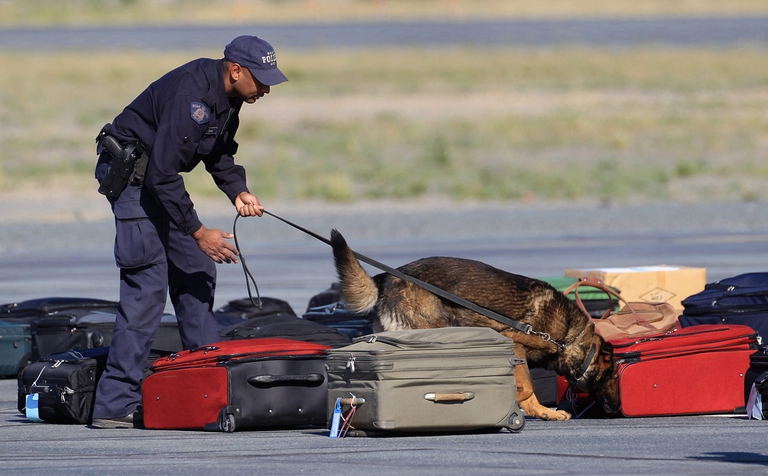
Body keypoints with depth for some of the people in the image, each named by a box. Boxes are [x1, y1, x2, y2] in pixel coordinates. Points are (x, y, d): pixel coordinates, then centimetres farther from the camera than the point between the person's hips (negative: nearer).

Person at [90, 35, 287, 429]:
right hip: (131, 173, -10)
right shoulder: (191, 94, -29)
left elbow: (219, 152, 17)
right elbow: (163, 175, -29)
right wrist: (198, 232, -24)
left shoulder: (229, 95, 1)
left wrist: (237, 191, -2)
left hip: (159, 176, 10)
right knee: (147, 284, -15)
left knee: (197, 271, 11)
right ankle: (115, 404, -17)